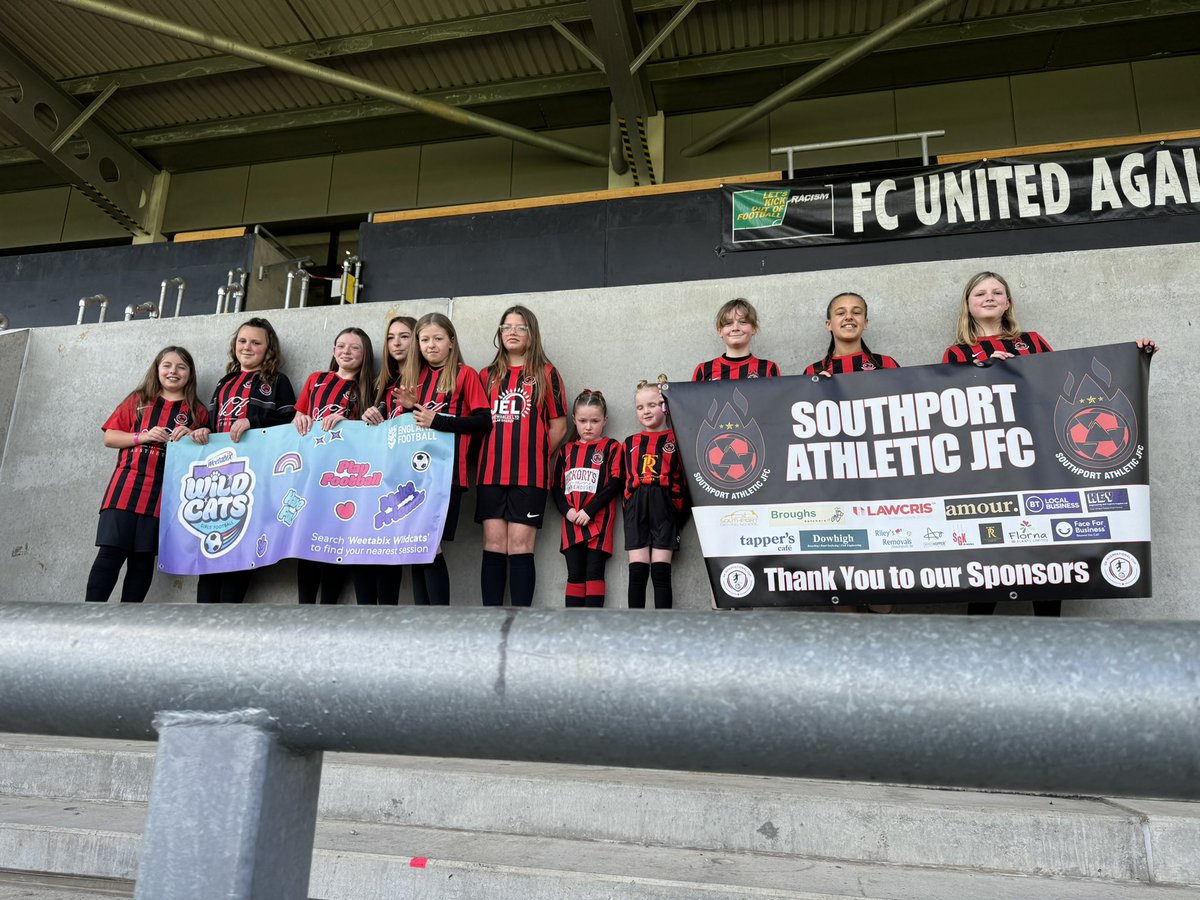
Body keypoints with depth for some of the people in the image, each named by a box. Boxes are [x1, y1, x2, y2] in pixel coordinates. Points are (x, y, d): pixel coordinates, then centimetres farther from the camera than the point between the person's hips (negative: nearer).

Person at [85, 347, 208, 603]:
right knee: (110, 553, -6)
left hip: (164, 493, 0)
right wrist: (143, 437, -6)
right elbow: (109, 437, 10)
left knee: (143, 558, 2)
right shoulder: (138, 401, 13)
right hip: (126, 487, 0)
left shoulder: (197, 412, 11)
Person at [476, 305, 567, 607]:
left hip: (529, 474, -3)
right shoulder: (488, 375, 17)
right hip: (491, 472, 3)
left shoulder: (546, 373, 8)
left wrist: (534, 454, 1)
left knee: (520, 547, -5)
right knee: (493, 546, 1)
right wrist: (491, 455, 3)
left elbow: (558, 426, 7)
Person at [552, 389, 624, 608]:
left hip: (598, 520, -3)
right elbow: (556, 486, 13)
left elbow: (615, 482, -6)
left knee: (594, 571, -4)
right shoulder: (567, 450, 17)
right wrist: (567, 510, -6)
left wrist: (589, 511, -14)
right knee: (575, 573, 4)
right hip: (572, 521, 4)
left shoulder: (612, 447, 5)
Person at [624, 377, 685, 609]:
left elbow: (683, 479, 1)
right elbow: (628, 479, 16)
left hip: (664, 507, -3)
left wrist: (678, 511, -8)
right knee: (637, 571, 1)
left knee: (661, 571, -2)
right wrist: (631, 509, 5)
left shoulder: (675, 439, 5)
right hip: (637, 507, 3)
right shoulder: (631, 442, 16)